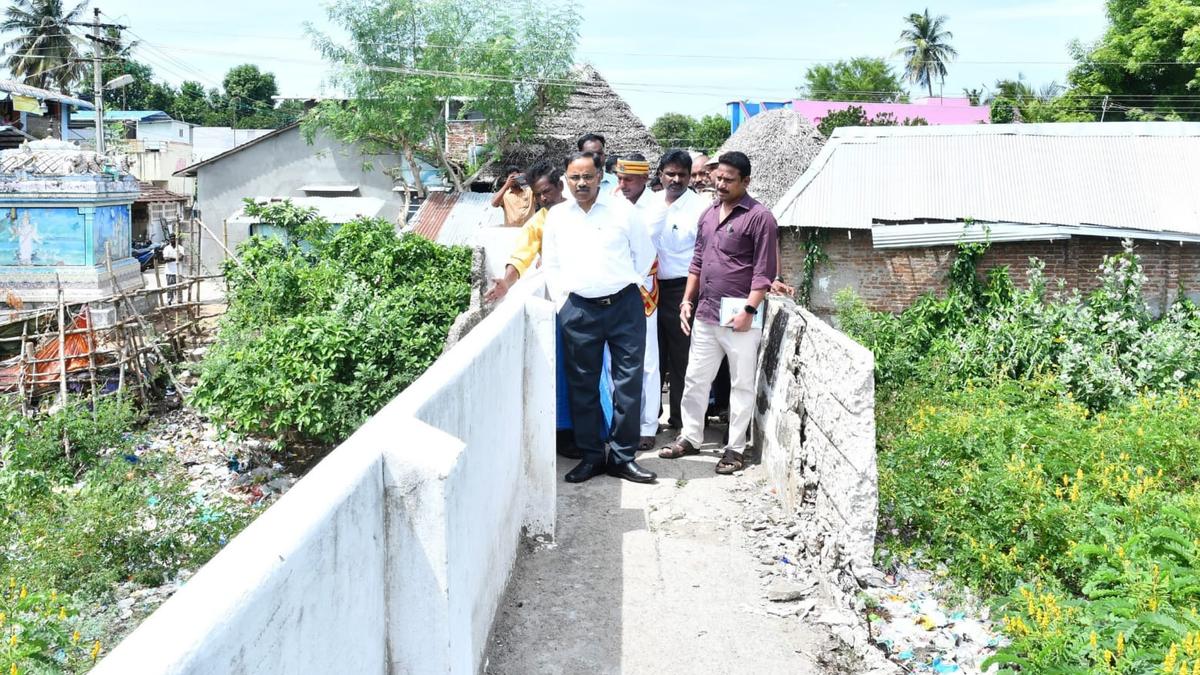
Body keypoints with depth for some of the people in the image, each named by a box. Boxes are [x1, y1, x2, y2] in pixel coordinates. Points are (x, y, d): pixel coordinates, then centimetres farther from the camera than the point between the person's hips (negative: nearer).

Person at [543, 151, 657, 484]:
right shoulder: (556, 216, 8)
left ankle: (622, 457, 11)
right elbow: (551, 266, 13)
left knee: (629, 383, -1)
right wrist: (563, 304, 4)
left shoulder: (622, 209, 2)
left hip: (624, 306, -1)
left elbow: (645, 254, 9)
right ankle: (591, 456, 17)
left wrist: (626, 289, 8)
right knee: (582, 385, 5)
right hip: (579, 310, 2)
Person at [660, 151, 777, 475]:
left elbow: (764, 271, -11)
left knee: (741, 384, 3)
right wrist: (687, 300, 13)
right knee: (695, 378, 12)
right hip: (705, 312, 7)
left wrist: (748, 310, -17)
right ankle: (690, 437, 26)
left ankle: (735, 448, 13)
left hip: (739, 314, -7)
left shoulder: (759, 217, -7)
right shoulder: (708, 215, 15)